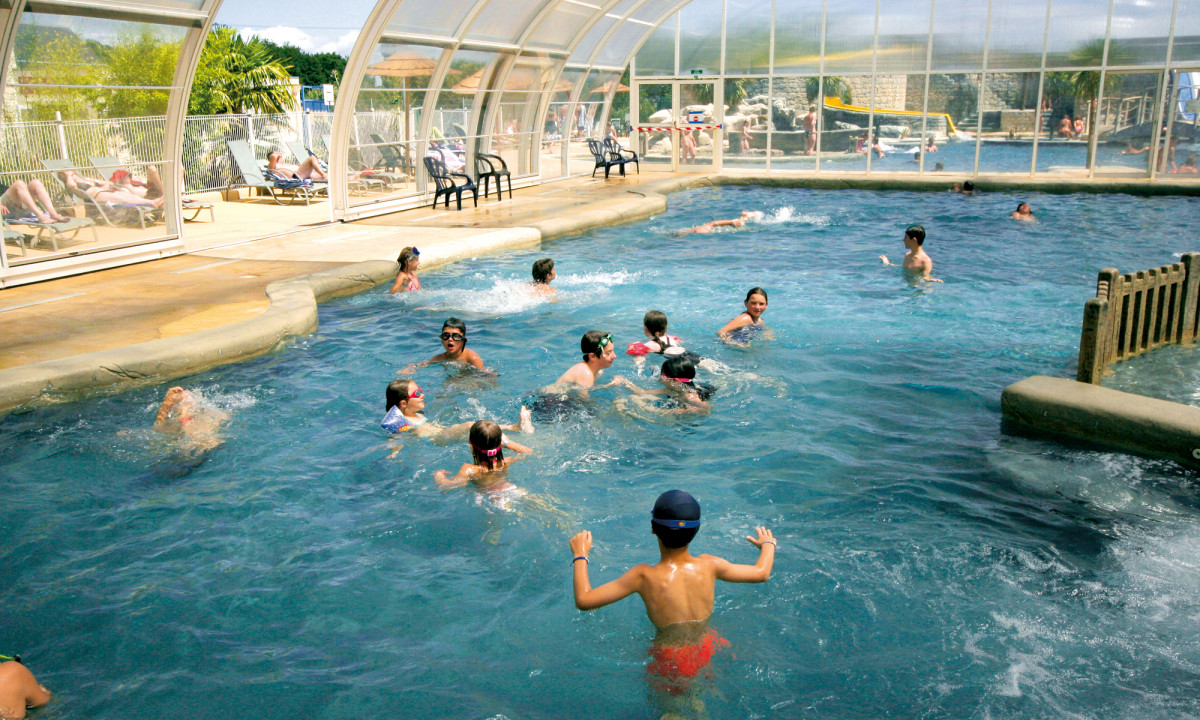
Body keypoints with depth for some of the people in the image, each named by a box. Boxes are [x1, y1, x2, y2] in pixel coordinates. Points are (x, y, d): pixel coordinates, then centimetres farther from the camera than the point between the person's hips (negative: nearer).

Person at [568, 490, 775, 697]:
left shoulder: (644, 577, -22)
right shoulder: (709, 566, -12)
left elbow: (583, 600, -16)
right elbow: (762, 573, 5)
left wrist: (580, 555, -1)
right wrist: (768, 544, 26)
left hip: (670, 663, -3)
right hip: (709, 655, 3)